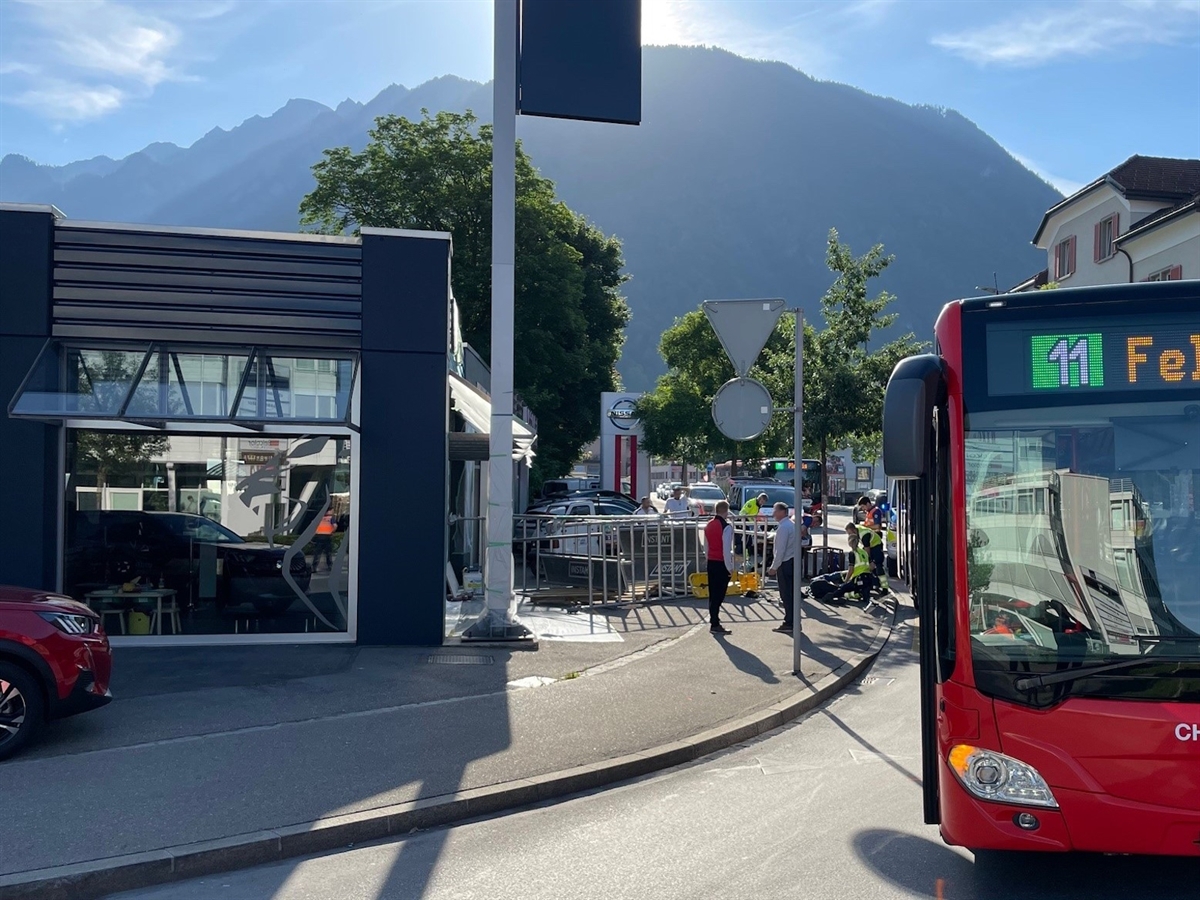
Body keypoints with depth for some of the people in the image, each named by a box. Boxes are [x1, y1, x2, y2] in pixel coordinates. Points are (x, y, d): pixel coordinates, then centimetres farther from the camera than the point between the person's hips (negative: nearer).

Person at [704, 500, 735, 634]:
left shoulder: (708, 526, 9)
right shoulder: (726, 527, -16)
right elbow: (726, 549, -18)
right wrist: (729, 567, -11)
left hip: (711, 562, 8)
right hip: (721, 564, -8)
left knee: (713, 594, 13)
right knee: (719, 594, -3)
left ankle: (714, 621, 19)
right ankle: (715, 625, -2)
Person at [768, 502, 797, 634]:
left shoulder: (783, 527, -18)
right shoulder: (791, 524, 13)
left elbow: (780, 549, -21)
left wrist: (774, 567, -14)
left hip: (785, 563, -10)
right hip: (793, 562, 10)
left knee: (786, 594, -4)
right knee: (791, 593, 13)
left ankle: (789, 624, 0)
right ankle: (793, 621, 19)